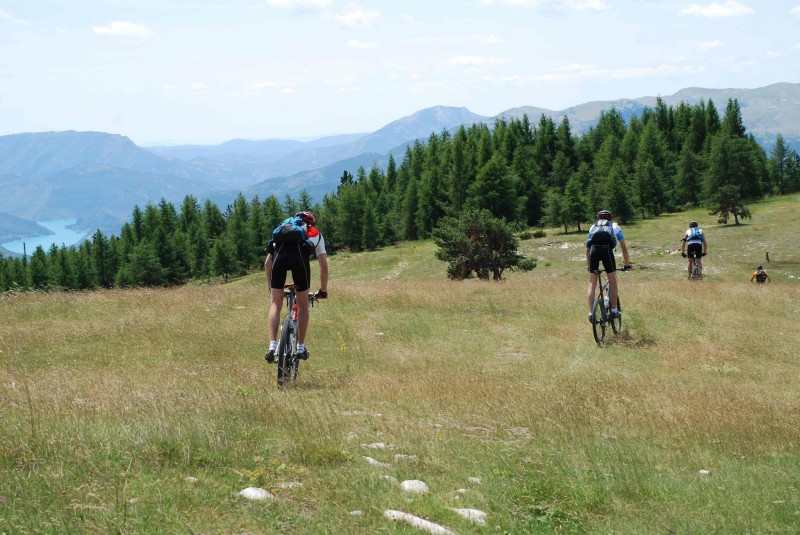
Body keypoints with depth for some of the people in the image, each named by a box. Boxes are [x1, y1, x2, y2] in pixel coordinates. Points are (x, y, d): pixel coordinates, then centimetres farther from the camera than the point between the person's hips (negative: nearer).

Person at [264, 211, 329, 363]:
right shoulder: (316, 234, 36)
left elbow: (267, 263, 37)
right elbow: (324, 267, 32)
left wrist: (270, 287, 45)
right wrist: (323, 291, 43)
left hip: (280, 254, 1)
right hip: (300, 255, -1)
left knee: (276, 304, 12)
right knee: (303, 305, 17)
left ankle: (272, 346, -2)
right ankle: (301, 348, 17)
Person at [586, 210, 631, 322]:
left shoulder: (593, 227, 32)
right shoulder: (614, 226, 27)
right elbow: (624, 247, 28)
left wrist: (589, 266, 40)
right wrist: (627, 264, 35)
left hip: (594, 250, 2)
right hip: (606, 249, -2)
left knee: (592, 283, 9)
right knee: (612, 281, 13)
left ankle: (591, 313, 3)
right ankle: (614, 311, 14)